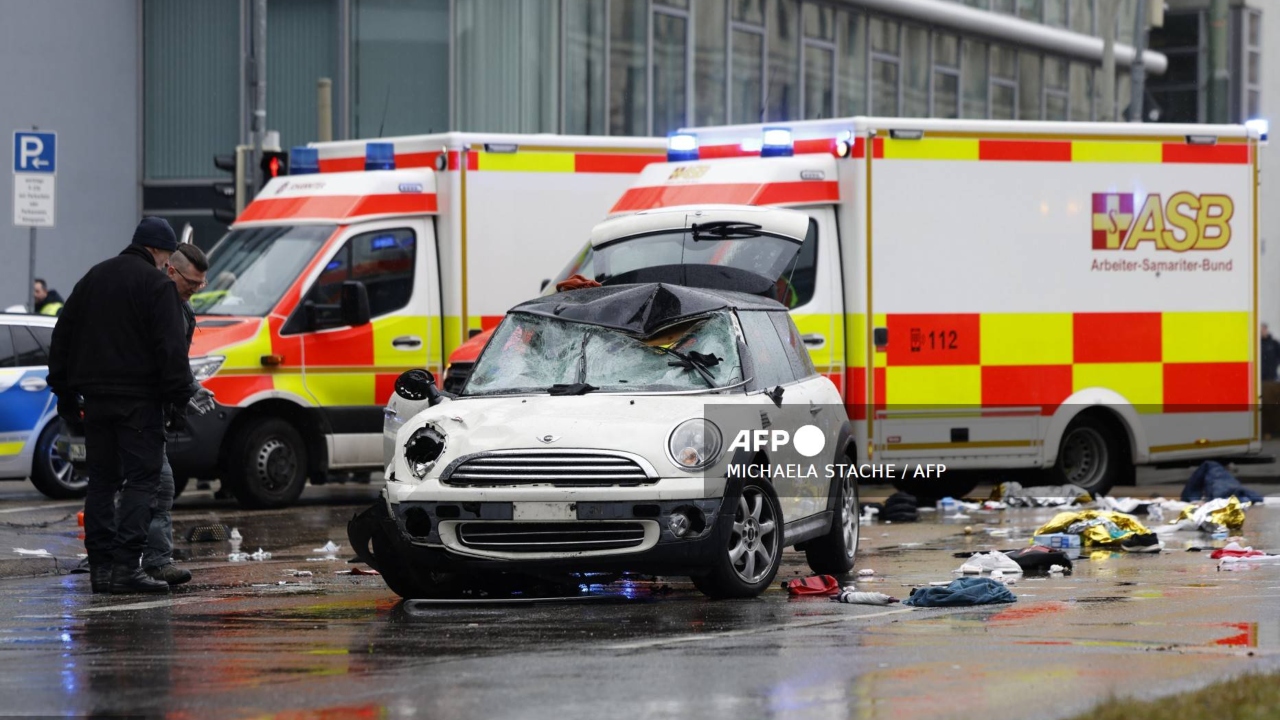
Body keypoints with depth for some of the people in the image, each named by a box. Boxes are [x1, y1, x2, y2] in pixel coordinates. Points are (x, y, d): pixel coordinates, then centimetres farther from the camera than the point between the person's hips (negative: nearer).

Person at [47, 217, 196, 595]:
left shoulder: (93, 278, 16)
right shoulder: (157, 284, -7)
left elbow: (63, 336, 19)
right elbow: (171, 347, -14)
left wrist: (65, 392, 22)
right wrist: (178, 398, -11)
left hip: (97, 397, 7)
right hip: (139, 400, -7)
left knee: (102, 480, 11)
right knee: (142, 479, -6)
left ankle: (100, 566, 7)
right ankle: (126, 566, -16)